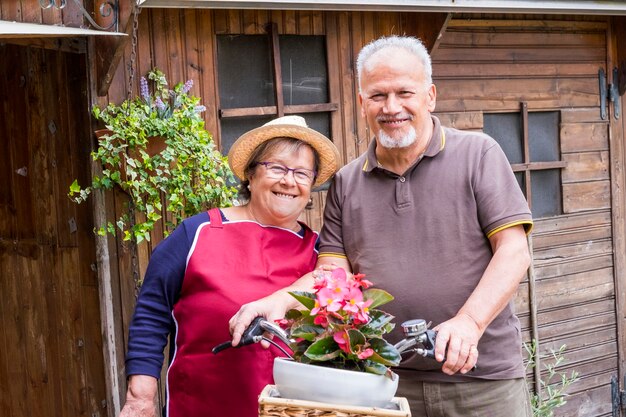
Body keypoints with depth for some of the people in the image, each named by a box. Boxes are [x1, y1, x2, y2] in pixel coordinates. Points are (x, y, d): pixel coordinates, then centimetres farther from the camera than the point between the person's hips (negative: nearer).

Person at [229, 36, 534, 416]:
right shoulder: (346, 184, 10)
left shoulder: (478, 154, -1)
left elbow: (514, 252, -8)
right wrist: (281, 300, -12)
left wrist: (470, 320, -22)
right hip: (387, 382, 3)